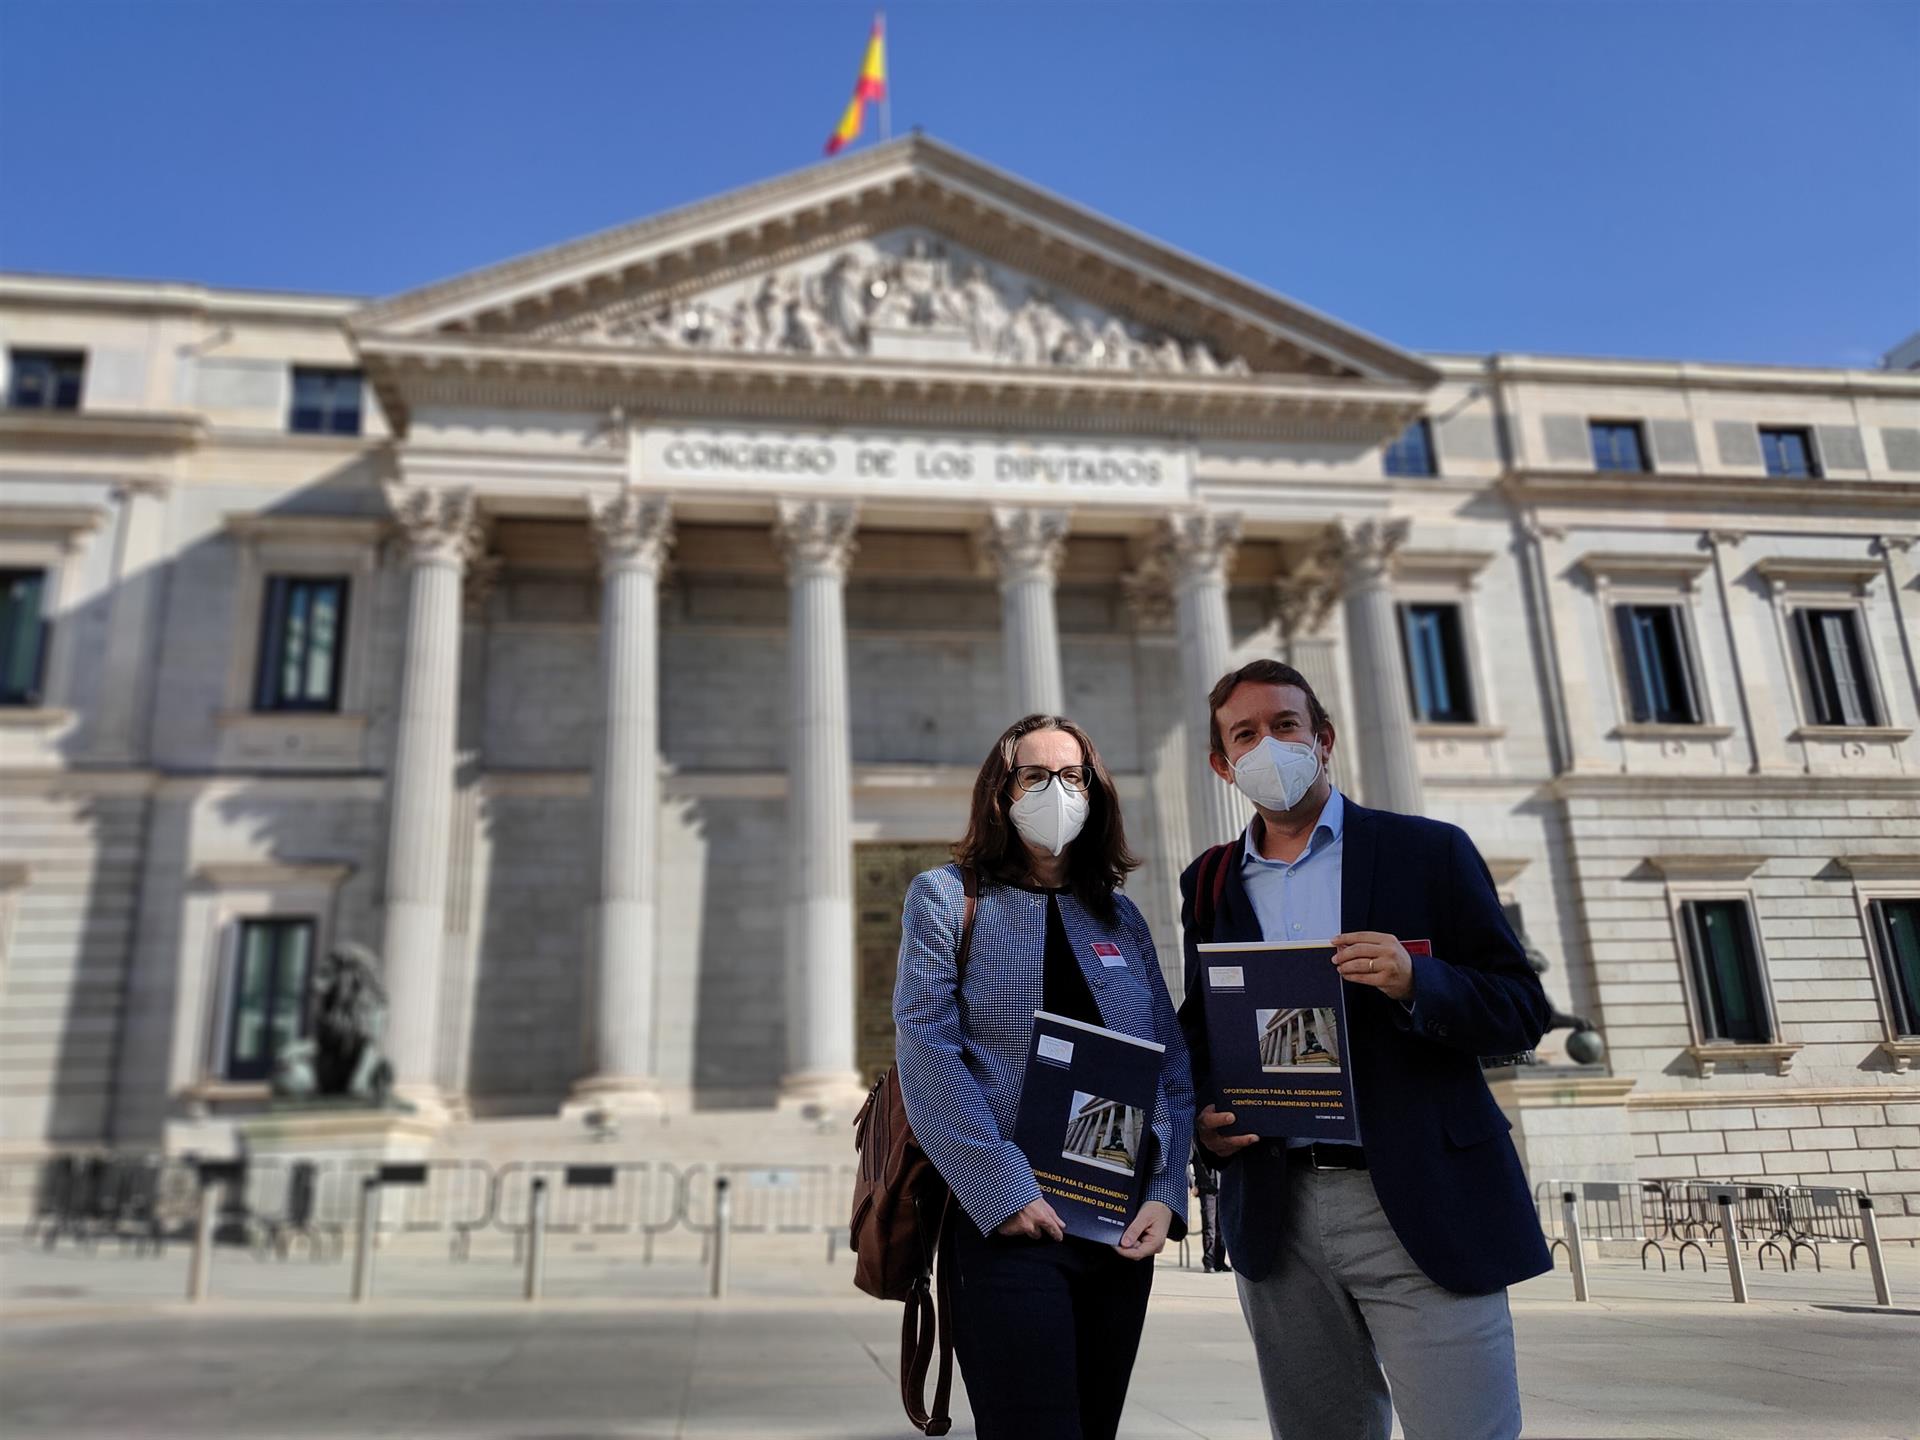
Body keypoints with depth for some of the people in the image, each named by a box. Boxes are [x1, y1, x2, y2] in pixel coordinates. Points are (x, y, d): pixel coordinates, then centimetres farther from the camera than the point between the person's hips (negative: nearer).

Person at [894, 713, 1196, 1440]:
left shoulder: (1120, 915, 13)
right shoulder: (946, 897, 0)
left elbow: (1173, 1060, 10)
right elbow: (927, 1053, -10)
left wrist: (1165, 1192, -3)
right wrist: (1003, 1190, -17)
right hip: (1008, 1224, -5)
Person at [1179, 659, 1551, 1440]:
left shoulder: (1428, 852, 1)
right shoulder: (1210, 884, 11)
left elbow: (1522, 1011, -1)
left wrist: (1417, 981, -20)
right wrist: (1202, 1115, -4)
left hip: (1419, 1202, -3)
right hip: (1276, 1213, 3)